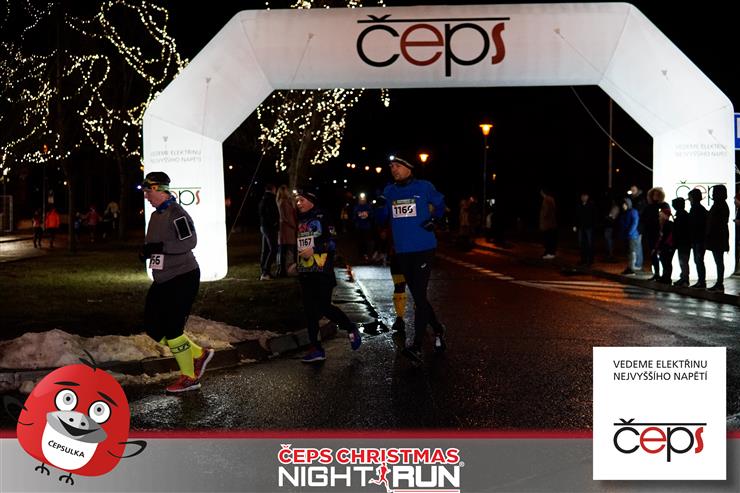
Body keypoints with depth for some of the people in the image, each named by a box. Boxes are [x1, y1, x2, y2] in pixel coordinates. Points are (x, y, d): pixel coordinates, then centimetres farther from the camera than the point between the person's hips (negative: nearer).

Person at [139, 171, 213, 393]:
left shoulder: (176, 213, -16)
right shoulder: (156, 215, 13)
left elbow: (189, 241, -25)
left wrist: (159, 247, -28)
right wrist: (147, 251, 4)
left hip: (183, 278, -10)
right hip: (163, 281, 10)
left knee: (171, 329, -6)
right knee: (154, 328, 9)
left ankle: (189, 377, 9)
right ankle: (199, 354, 21)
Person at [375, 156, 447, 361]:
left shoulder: (424, 187, -2)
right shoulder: (389, 191, 9)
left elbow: (440, 204, 14)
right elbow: (382, 220, 12)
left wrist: (434, 219, -3)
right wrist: (380, 207, -8)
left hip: (424, 249, -5)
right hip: (402, 251, 5)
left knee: (419, 295, -10)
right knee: (417, 296, 13)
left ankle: (417, 346, -10)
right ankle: (437, 330, 34)